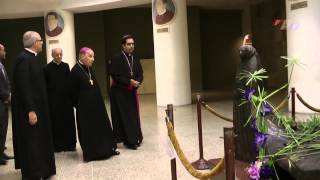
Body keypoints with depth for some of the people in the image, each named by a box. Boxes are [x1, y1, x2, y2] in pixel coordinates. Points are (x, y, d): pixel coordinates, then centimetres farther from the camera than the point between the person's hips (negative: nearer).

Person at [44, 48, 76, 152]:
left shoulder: (65, 66, 6)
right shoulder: (47, 68, -3)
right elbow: (45, 85, -3)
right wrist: (47, 99, -6)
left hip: (66, 99, 3)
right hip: (53, 101, -3)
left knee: (68, 122, 7)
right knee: (56, 124, 3)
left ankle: (69, 144, 17)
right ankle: (57, 145, 13)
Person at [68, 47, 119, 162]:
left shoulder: (89, 69, 7)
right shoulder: (75, 71, -15)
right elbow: (72, 91, -13)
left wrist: (97, 100, 9)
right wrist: (79, 105, -4)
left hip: (96, 104, 8)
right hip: (84, 106, -8)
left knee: (102, 125, 13)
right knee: (88, 129, 2)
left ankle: (107, 149, 24)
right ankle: (90, 153, 14)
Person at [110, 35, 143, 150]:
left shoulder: (135, 59, 9)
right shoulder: (117, 58, -11)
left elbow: (140, 74, 9)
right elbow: (115, 75, -16)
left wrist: (137, 82, -13)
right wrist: (129, 81, -20)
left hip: (132, 92, 6)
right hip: (119, 92, -6)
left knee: (134, 116, 8)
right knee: (124, 117, -2)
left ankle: (134, 138, 18)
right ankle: (129, 140, 4)